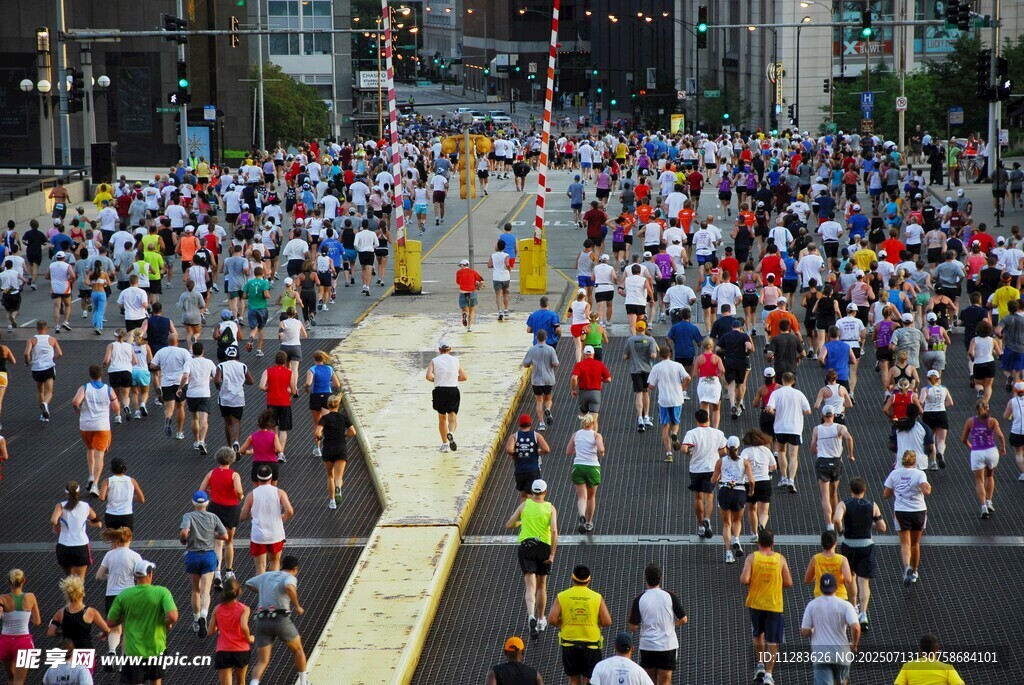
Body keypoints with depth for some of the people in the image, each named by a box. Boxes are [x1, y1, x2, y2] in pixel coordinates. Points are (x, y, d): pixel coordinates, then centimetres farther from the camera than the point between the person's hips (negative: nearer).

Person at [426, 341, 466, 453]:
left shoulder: (434, 361, 1)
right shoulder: (455, 360, 6)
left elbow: (428, 376, -11)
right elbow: (464, 377, 7)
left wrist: (435, 380, 9)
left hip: (439, 391, 0)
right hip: (453, 391, 0)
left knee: (442, 417, 14)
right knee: (453, 416, 1)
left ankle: (444, 443, 16)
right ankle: (451, 432, -31)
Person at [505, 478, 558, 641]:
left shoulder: (525, 504, 3)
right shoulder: (550, 508, 0)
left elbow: (508, 525, 6)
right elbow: (554, 531, -12)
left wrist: (519, 523, 28)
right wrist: (552, 554, -10)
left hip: (526, 546, 0)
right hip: (544, 547, 1)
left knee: (530, 586, -8)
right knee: (541, 586, 18)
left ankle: (531, 616, -32)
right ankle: (541, 620, 29)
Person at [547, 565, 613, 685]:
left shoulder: (561, 596, -3)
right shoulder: (597, 597, -5)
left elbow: (552, 620, -10)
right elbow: (607, 622, -8)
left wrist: (563, 622, 10)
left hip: (569, 644, 1)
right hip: (591, 645, -1)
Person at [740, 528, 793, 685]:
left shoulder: (752, 557, -7)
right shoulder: (780, 559, -4)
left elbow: (744, 580, -16)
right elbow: (788, 583, -3)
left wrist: (752, 582, 5)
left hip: (756, 603, 1)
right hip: (774, 604, -1)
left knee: (758, 634, 24)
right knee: (772, 641, 4)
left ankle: (760, 665, 18)